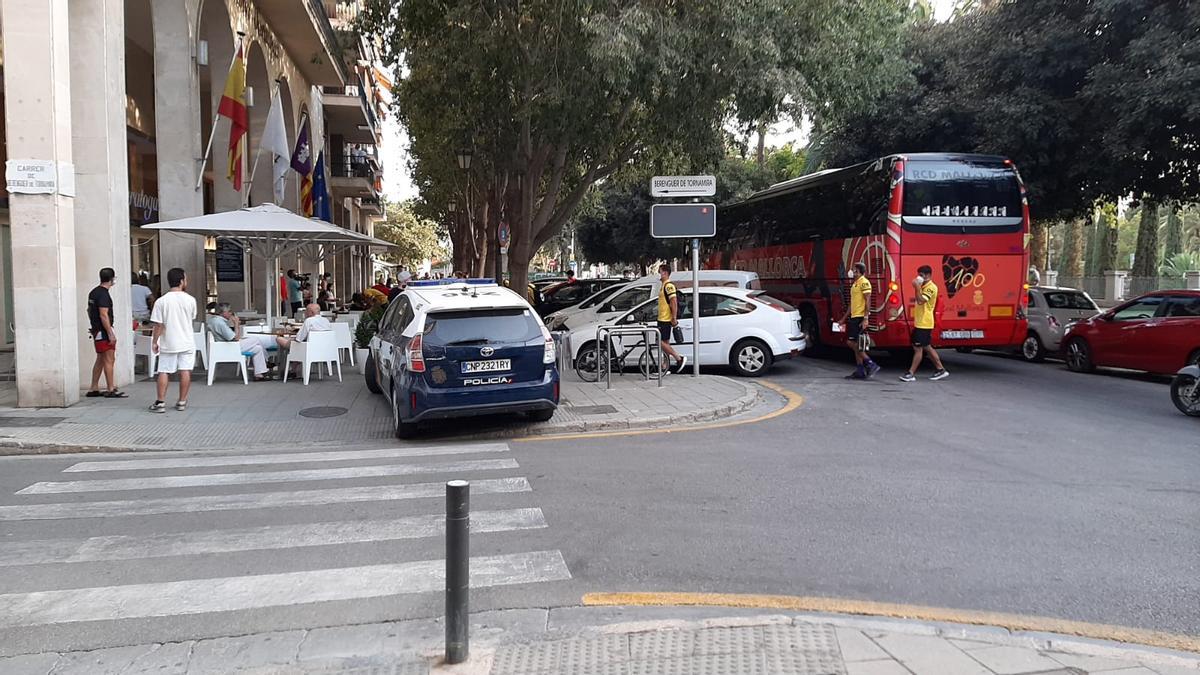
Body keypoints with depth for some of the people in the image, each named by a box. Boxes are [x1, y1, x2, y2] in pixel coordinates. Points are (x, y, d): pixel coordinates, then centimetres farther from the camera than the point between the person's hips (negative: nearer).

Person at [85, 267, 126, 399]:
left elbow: (89, 310, 21)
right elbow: (103, 315, -22)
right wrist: (110, 334, -21)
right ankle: (111, 390, -4)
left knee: (100, 360, 15)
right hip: (104, 331, -10)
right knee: (109, 360, -6)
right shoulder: (104, 294, -17)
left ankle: (93, 389, 18)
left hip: (96, 330, 10)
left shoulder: (93, 292, 13)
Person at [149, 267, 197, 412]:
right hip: (187, 343, 0)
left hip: (168, 343, 0)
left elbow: (158, 325, -8)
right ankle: (182, 402, 9)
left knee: (164, 372, 6)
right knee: (185, 371, 5)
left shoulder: (161, 301, -9)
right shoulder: (190, 300, -6)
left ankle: (160, 402, 5)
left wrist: (154, 342, 2)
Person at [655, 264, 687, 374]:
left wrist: (674, 318, -24)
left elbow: (674, 302, -21)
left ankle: (679, 358, -4)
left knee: (661, 342, -10)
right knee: (665, 343, 10)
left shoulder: (669, 286, -14)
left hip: (666, 320, -10)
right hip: (662, 319, 10)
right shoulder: (664, 286, 18)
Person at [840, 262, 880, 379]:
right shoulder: (855, 284, 19)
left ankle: (870, 364, -6)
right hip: (854, 317, 10)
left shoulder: (864, 282, -10)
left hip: (860, 318, -10)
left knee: (851, 342, -11)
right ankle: (860, 371, 10)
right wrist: (844, 318, 24)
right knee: (856, 345, 8)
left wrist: (865, 319, -23)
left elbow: (868, 301, -17)